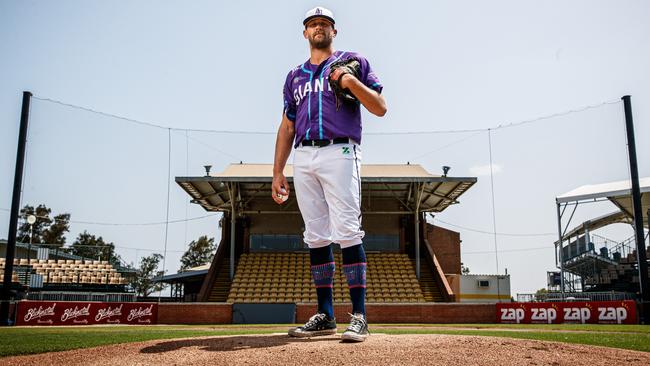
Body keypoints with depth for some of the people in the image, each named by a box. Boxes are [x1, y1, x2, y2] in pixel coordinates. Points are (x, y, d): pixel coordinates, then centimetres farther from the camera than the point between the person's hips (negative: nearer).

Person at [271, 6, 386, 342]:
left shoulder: (352, 61, 13)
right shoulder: (295, 75, 25)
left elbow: (380, 108, 3)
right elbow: (286, 127, 21)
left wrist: (352, 82, -13)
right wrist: (277, 172, 13)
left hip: (339, 152, -4)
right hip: (303, 158, 5)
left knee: (347, 232, -13)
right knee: (316, 236, 3)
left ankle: (359, 316, -10)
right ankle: (325, 316, 9)